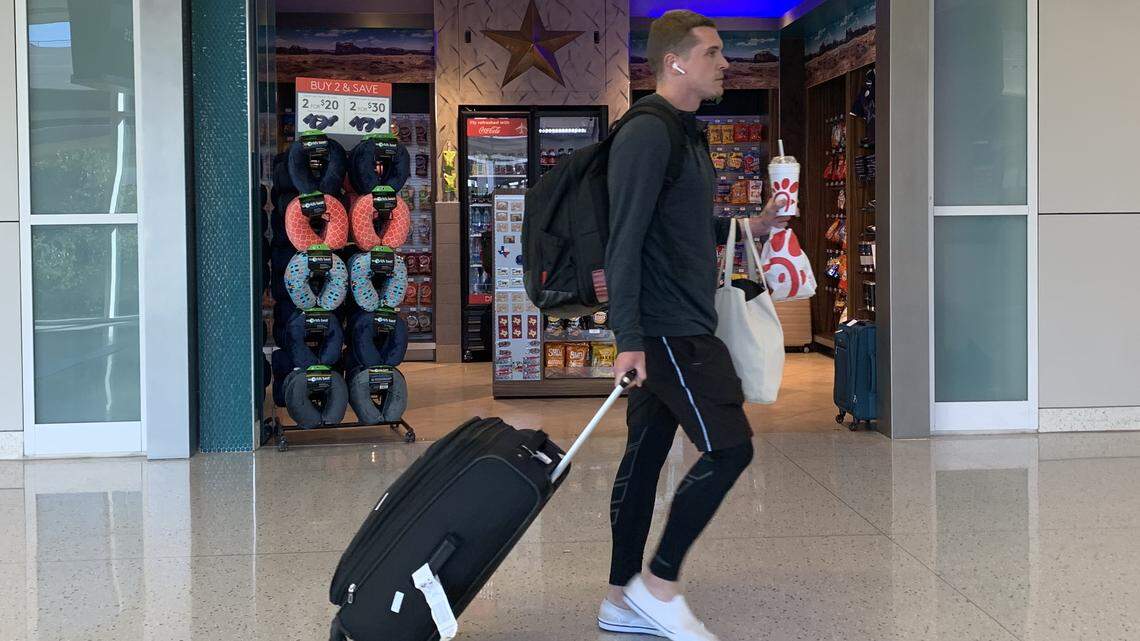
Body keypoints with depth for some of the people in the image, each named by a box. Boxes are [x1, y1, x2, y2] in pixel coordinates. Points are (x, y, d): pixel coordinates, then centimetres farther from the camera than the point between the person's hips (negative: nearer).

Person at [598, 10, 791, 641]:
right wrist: (629, 340, -24)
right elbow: (625, 241, -20)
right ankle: (659, 585, 3)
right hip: (668, 328, -10)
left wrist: (747, 227, 20)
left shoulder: (686, 133, 18)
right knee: (729, 446, -8)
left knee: (646, 455, 11)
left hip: (682, 327, 10)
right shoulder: (648, 134, -14)